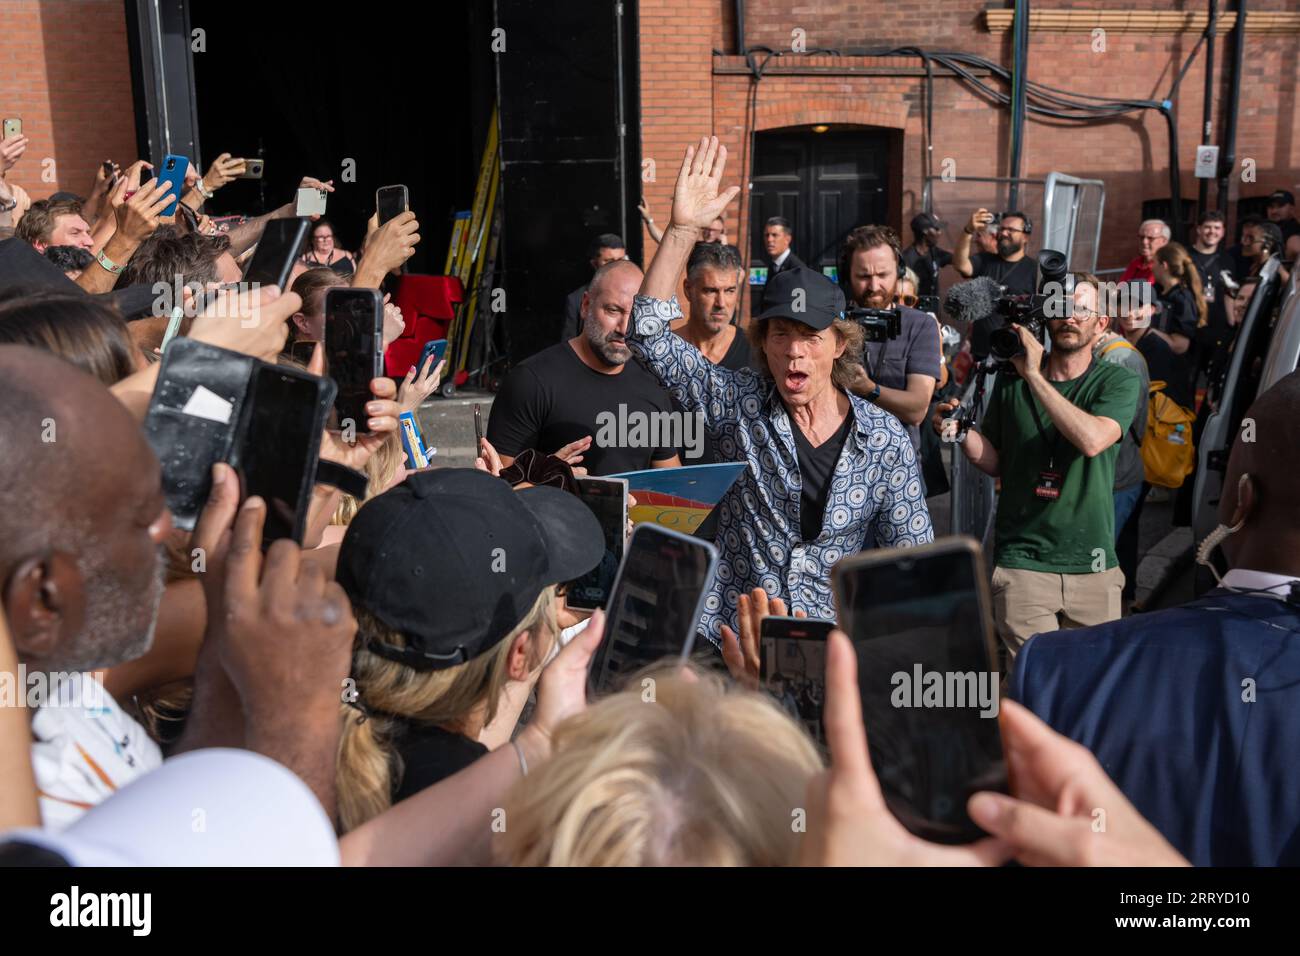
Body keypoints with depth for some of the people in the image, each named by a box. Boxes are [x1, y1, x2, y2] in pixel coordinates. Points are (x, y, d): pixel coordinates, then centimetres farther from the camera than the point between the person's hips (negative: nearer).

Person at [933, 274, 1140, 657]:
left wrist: (1035, 376, -19)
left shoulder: (1118, 381, 0)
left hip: (1093, 566, 0)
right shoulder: (1012, 379, 7)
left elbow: (1092, 439, -20)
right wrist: (963, 432, -8)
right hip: (1021, 561, 0)